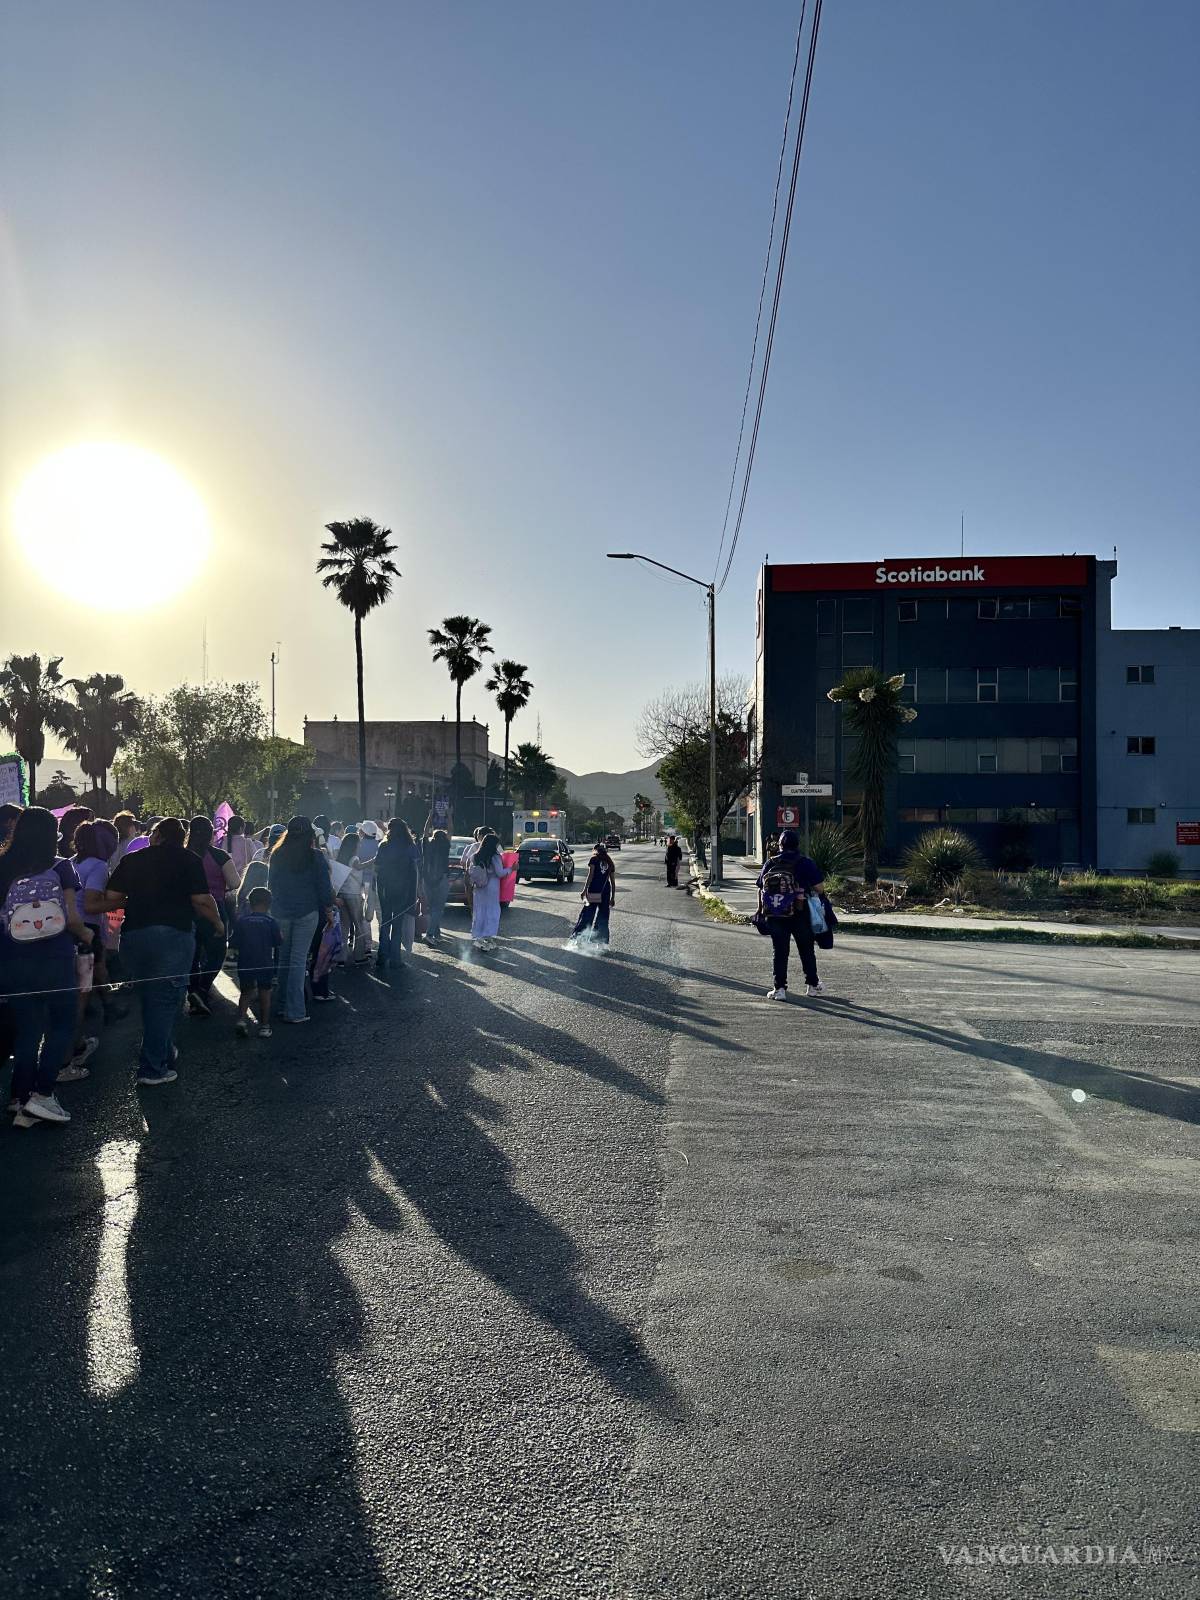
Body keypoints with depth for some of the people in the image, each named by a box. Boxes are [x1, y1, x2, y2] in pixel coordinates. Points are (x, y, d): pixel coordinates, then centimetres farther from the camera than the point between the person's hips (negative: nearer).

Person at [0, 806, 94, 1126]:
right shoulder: (61, 868, -7)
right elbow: (72, 918, -10)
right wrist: (85, 936, 9)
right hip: (55, 959, -3)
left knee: (26, 1030, 12)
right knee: (61, 1026, 11)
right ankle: (42, 1095, 0)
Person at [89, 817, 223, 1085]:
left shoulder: (131, 859, 13)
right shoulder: (189, 859, 3)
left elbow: (111, 899, 10)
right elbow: (202, 901, -5)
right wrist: (218, 922, 11)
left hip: (133, 935, 4)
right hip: (173, 933, -4)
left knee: (149, 999, 19)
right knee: (165, 1000, 3)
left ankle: (165, 1052, 32)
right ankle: (152, 1068, 2)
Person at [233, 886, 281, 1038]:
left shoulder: (241, 920, -1)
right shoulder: (271, 922, -6)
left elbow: (235, 941, 6)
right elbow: (279, 942, -4)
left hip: (245, 964, 2)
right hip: (265, 963, -1)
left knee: (246, 992, 17)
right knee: (265, 994, 10)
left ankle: (242, 1018, -4)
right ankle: (264, 1026, 12)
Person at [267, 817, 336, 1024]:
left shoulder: (277, 855, 3)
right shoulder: (316, 857, -7)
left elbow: (270, 885, 12)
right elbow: (324, 886, -4)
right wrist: (329, 910, 9)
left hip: (281, 913, 3)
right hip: (307, 913, -3)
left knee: (284, 958, 14)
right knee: (298, 960, -2)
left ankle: (283, 1006, 20)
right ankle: (294, 1011, -2)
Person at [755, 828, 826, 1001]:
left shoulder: (769, 864, 3)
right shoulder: (805, 863, -6)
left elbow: (760, 889, 7)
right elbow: (818, 886, -8)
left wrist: (761, 909, 19)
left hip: (774, 916, 2)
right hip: (800, 915, -2)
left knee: (779, 952, 7)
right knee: (806, 950, 14)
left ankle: (779, 988, 3)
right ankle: (812, 984, 24)